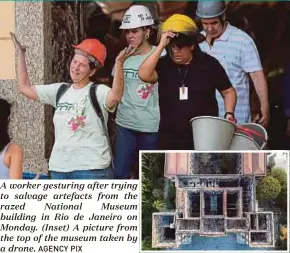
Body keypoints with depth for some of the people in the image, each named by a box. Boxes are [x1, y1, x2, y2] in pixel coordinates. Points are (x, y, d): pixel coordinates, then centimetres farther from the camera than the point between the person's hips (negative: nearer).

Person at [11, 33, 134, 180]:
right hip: (59, 168, 6)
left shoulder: (98, 92, -8)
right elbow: (25, 88, 12)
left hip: (91, 169, -6)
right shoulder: (60, 90, 11)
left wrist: (119, 63, -44)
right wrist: (20, 53, 12)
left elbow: (115, 96, -31)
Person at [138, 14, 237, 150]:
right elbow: (144, 75, -21)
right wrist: (161, 46, -22)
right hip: (171, 140, 2)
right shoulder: (163, 64, -1)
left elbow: (228, 91, 7)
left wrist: (229, 113, -11)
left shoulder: (208, 64, -2)